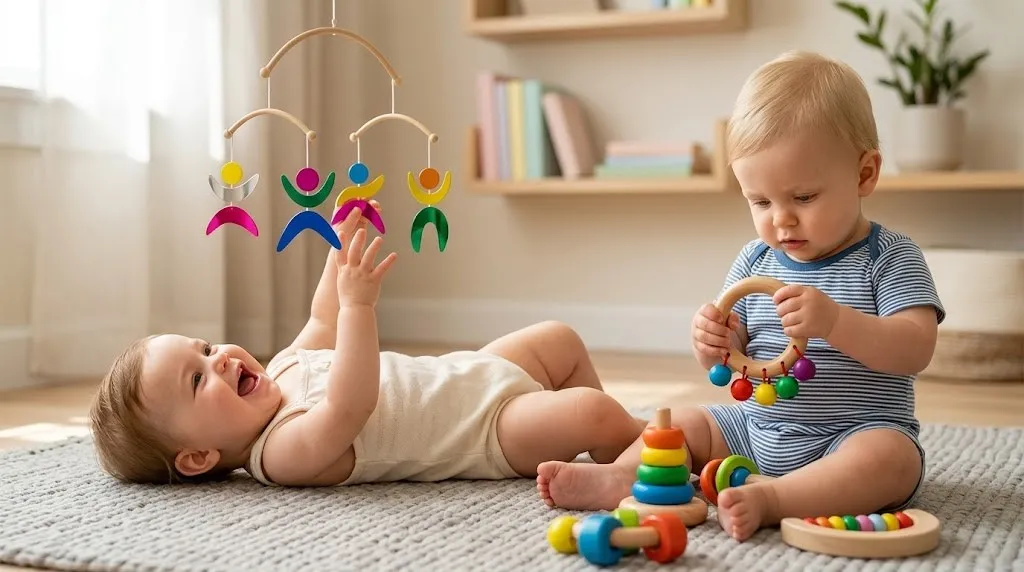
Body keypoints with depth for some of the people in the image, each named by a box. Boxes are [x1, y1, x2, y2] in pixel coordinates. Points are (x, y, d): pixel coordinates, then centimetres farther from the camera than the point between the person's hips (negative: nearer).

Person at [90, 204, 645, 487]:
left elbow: (323, 322, 21)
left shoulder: (283, 368, 3)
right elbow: (349, 406, -44)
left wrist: (343, 244, 18)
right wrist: (359, 304, -51)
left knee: (558, 340, 18)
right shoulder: (285, 452, -26)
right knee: (590, 413, -25)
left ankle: (609, 432, 33)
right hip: (491, 429, -10)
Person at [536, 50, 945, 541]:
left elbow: (916, 349, -22)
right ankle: (622, 477, -19)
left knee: (890, 459, -34)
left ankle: (766, 500, -42)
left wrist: (834, 321, -36)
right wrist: (717, 344, -17)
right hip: (755, 429, 6)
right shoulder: (755, 261, 6)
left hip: (853, 437, -5)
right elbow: (732, 359, 8)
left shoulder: (891, 259, -9)